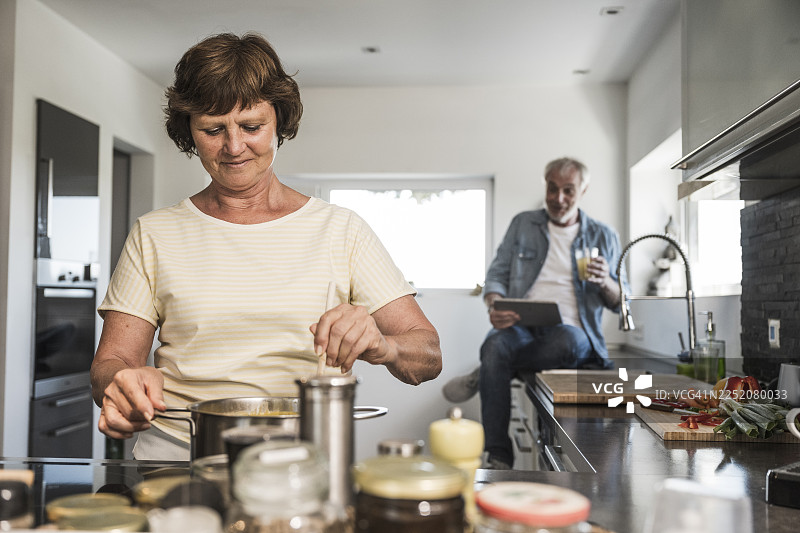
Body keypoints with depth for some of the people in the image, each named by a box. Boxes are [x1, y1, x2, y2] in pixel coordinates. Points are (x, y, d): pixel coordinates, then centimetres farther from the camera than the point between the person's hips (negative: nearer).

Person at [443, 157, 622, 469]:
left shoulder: (603, 237, 16)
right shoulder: (523, 225, 18)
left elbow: (620, 303, 14)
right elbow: (496, 275, 12)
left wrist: (605, 282, -11)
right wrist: (494, 307, -11)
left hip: (573, 331, 0)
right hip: (523, 326, 1)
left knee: (566, 341, -39)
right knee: (495, 345, -36)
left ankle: (482, 376, -18)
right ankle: (498, 458, -31)